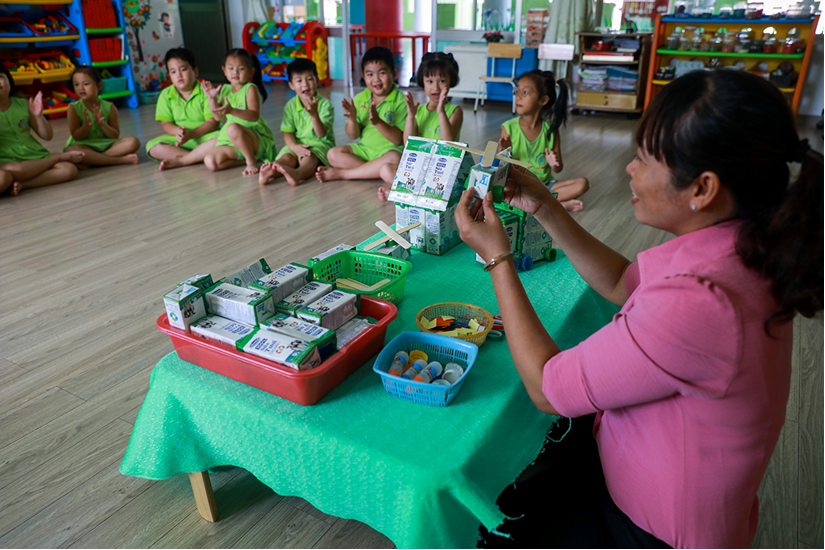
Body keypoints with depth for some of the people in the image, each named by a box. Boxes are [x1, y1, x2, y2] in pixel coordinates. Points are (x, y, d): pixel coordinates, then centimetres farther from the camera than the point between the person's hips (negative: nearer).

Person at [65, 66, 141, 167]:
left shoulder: (110, 108, 1)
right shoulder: (74, 108, -1)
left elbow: (115, 136, -2)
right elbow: (76, 136, -5)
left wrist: (102, 123, -20)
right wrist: (87, 125, -24)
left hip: (107, 145, 2)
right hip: (85, 146, -2)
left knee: (133, 142, -23)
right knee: (70, 150, -37)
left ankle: (91, 161, -26)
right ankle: (120, 160, -32)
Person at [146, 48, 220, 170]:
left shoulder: (205, 91, -4)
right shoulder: (166, 95, 5)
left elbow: (213, 122, -12)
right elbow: (165, 124, 3)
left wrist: (190, 134, -25)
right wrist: (178, 131, -22)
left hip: (203, 136, -3)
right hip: (179, 138, 3)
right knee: (153, 147, -21)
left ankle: (179, 161, -28)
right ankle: (201, 157, -27)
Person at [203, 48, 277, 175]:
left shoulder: (250, 89, -9)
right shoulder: (225, 90, 10)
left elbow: (254, 116, -24)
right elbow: (218, 117, 9)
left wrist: (231, 110, -37)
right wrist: (212, 98, -6)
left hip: (258, 140, -7)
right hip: (232, 142, 7)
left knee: (233, 128, -38)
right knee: (210, 162, -12)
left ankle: (251, 161, -17)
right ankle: (244, 159, 3)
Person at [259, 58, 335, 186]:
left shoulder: (325, 104, -5)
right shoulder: (291, 105, 7)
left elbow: (322, 134, -16)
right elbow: (287, 133, 1)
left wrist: (314, 115, -34)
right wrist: (294, 146, -21)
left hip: (320, 143, -4)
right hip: (297, 143, 4)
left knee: (309, 158, -36)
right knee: (287, 157, -27)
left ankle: (298, 173, -68)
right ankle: (270, 172, -56)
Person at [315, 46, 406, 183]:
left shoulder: (400, 101, -9)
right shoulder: (360, 99, 5)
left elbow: (399, 139, -16)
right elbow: (354, 135, 6)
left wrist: (378, 122, -29)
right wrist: (352, 119, -16)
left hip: (389, 149, -4)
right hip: (364, 148, 5)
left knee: (393, 159, -38)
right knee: (333, 154, -13)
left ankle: (341, 173, -25)